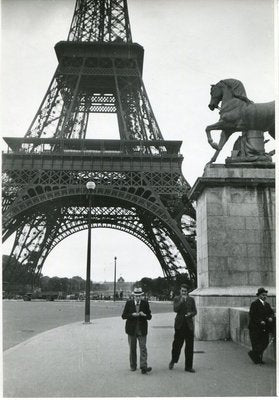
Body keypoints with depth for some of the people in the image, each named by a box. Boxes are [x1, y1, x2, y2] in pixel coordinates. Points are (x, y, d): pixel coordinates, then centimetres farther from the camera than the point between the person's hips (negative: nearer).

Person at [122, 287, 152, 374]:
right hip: (131, 329, 1)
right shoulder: (129, 303, -1)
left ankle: (143, 367, -10)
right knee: (132, 348, 10)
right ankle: (133, 366, 23)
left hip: (142, 330, -1)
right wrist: (132, 315, -18)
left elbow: (149, 317, 2)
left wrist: (144, 315, -19)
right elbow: (123, 316, -2)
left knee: (143, 348, -8)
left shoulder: (145, 303, 0)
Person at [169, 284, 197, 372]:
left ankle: (188, 366, 12)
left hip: (189, 325, 2)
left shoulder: (191, 300, 10)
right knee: (177, 344, 4)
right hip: (179, 325, -2)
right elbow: (175, 309, -11)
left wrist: (191, 314, -9)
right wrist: (181, 301, -19)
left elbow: (195, 311, 11)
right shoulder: (176, 299, 3)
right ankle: (173, 360, 30)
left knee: (189, 347, 2)